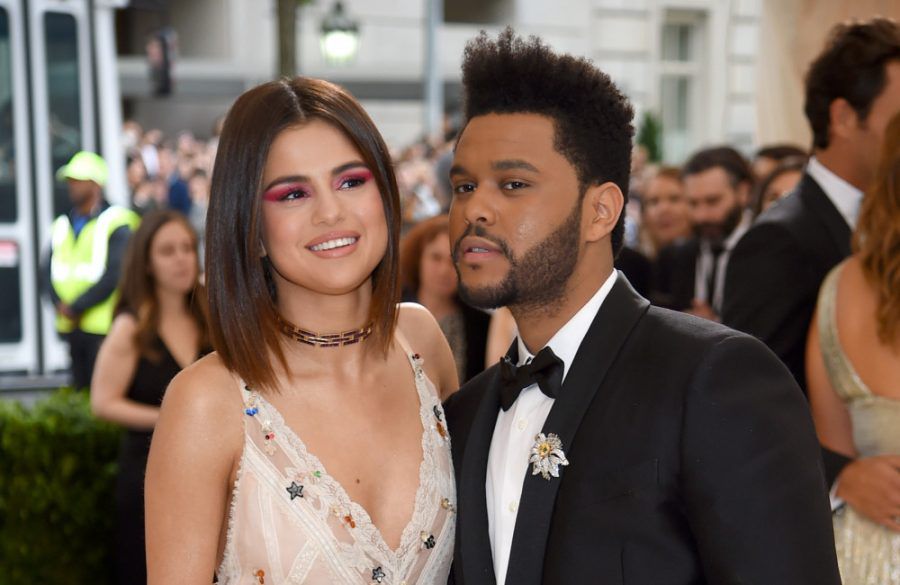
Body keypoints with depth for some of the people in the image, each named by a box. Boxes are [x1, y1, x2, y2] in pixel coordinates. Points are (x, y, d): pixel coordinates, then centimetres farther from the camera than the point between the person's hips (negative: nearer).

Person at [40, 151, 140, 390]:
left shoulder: (117, 223, -5)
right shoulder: (62, 224, 15)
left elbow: (115, 274, -14)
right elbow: (47, 271, 10)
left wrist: (76, 307, -13)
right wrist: (60, 305, -8)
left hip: (104, 327, -6)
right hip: (71, 326, 6)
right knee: (80, 391, 10)